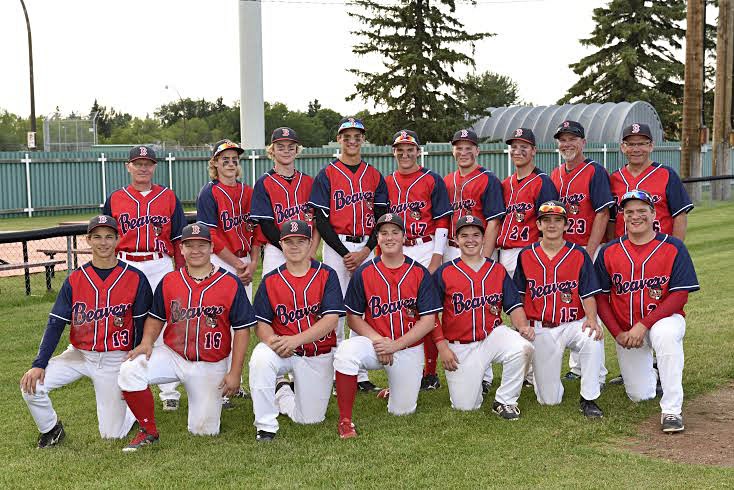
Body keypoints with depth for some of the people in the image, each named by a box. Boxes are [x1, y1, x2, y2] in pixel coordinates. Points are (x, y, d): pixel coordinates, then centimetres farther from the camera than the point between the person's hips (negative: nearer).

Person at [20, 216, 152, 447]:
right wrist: (39, 365, -13)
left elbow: (142, 326, -4)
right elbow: (55, 324, -2)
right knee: (31, 384, -17)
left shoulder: (135, 278, -8)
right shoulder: (75, 280, -2)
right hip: (79, 354, 3)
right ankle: (50, 430, 11)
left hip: (115, 359, -3)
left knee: (112, 433, -2)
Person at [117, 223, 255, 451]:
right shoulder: (169, 281, 2)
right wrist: (147, 341, -9)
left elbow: (242, 329, -6)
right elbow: (156, 318, 13)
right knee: (129, 370, -24)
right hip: (172, 355, 2)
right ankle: (148, 431, -5)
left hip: (210, 365, -2)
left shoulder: (231, 283, -7)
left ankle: (214, 394, 33)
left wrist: (235, 373, -10)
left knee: (204, 430, -2)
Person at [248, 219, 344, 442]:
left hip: (319, 355, 0)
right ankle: (266, 426, -18)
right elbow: (261, 323, -1)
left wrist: (295, 340, -26)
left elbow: (331, 320, -14)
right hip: (282, 353, 0)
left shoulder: (326, 275, -5)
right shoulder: (270, 280, 2)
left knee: (310, 418, 1)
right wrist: (272, 340, -25)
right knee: (260, 358, -34)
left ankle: (283, 393, 36)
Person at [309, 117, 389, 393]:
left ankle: (361, 373, 12)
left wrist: (364, 252, -7)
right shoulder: (327, 175, 1)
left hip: (367, 248, 3)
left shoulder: (374, 176, 10)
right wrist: (345, 253, -11)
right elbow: (321, 220, -4)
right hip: (336, 246, -3)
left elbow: (381, 218, 7)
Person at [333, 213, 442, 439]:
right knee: (346, 351, -33)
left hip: (409, 348, 1)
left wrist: (395, 345, -16)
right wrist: (378, 340, -17)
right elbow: (353, 317, 0)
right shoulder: (364, 273, -2)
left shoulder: (420, 273, -4)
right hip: (373, 343, 0)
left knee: (402, 410, -1)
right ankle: (345, 420, -20)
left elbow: (428, 321, -7)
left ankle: (395, 390, 37)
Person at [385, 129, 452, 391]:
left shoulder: (432, 180, 3)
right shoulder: (387, 182, 15)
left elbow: (442, 222, -3)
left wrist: (436, 259, -10)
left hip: (425, 250, -4)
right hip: (396, 252, 4)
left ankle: (430, 373, 3)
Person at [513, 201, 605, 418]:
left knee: (594, 337, -37)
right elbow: (518, 296, 10)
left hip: (573, 324, 0)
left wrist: (591, 318, -22)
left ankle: (588, 399, -18)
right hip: (540, 329, 1)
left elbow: (588, 295, -4)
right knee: (549, 400, -2)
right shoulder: (526, 255, 5)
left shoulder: (579, 255, 1)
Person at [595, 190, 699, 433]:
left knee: (666, 334, -40)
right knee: (639, 396, 2)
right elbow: (601, 297, 2)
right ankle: (649, 372, 40)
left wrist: (643, 325, -21)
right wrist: (618, 333, -10)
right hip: (626, 332, 3)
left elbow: (680, 295, -13)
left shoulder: (673, 247, -8)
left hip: (664, 319, -3)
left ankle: (672, 410, -28)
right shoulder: (609, 252, 0)